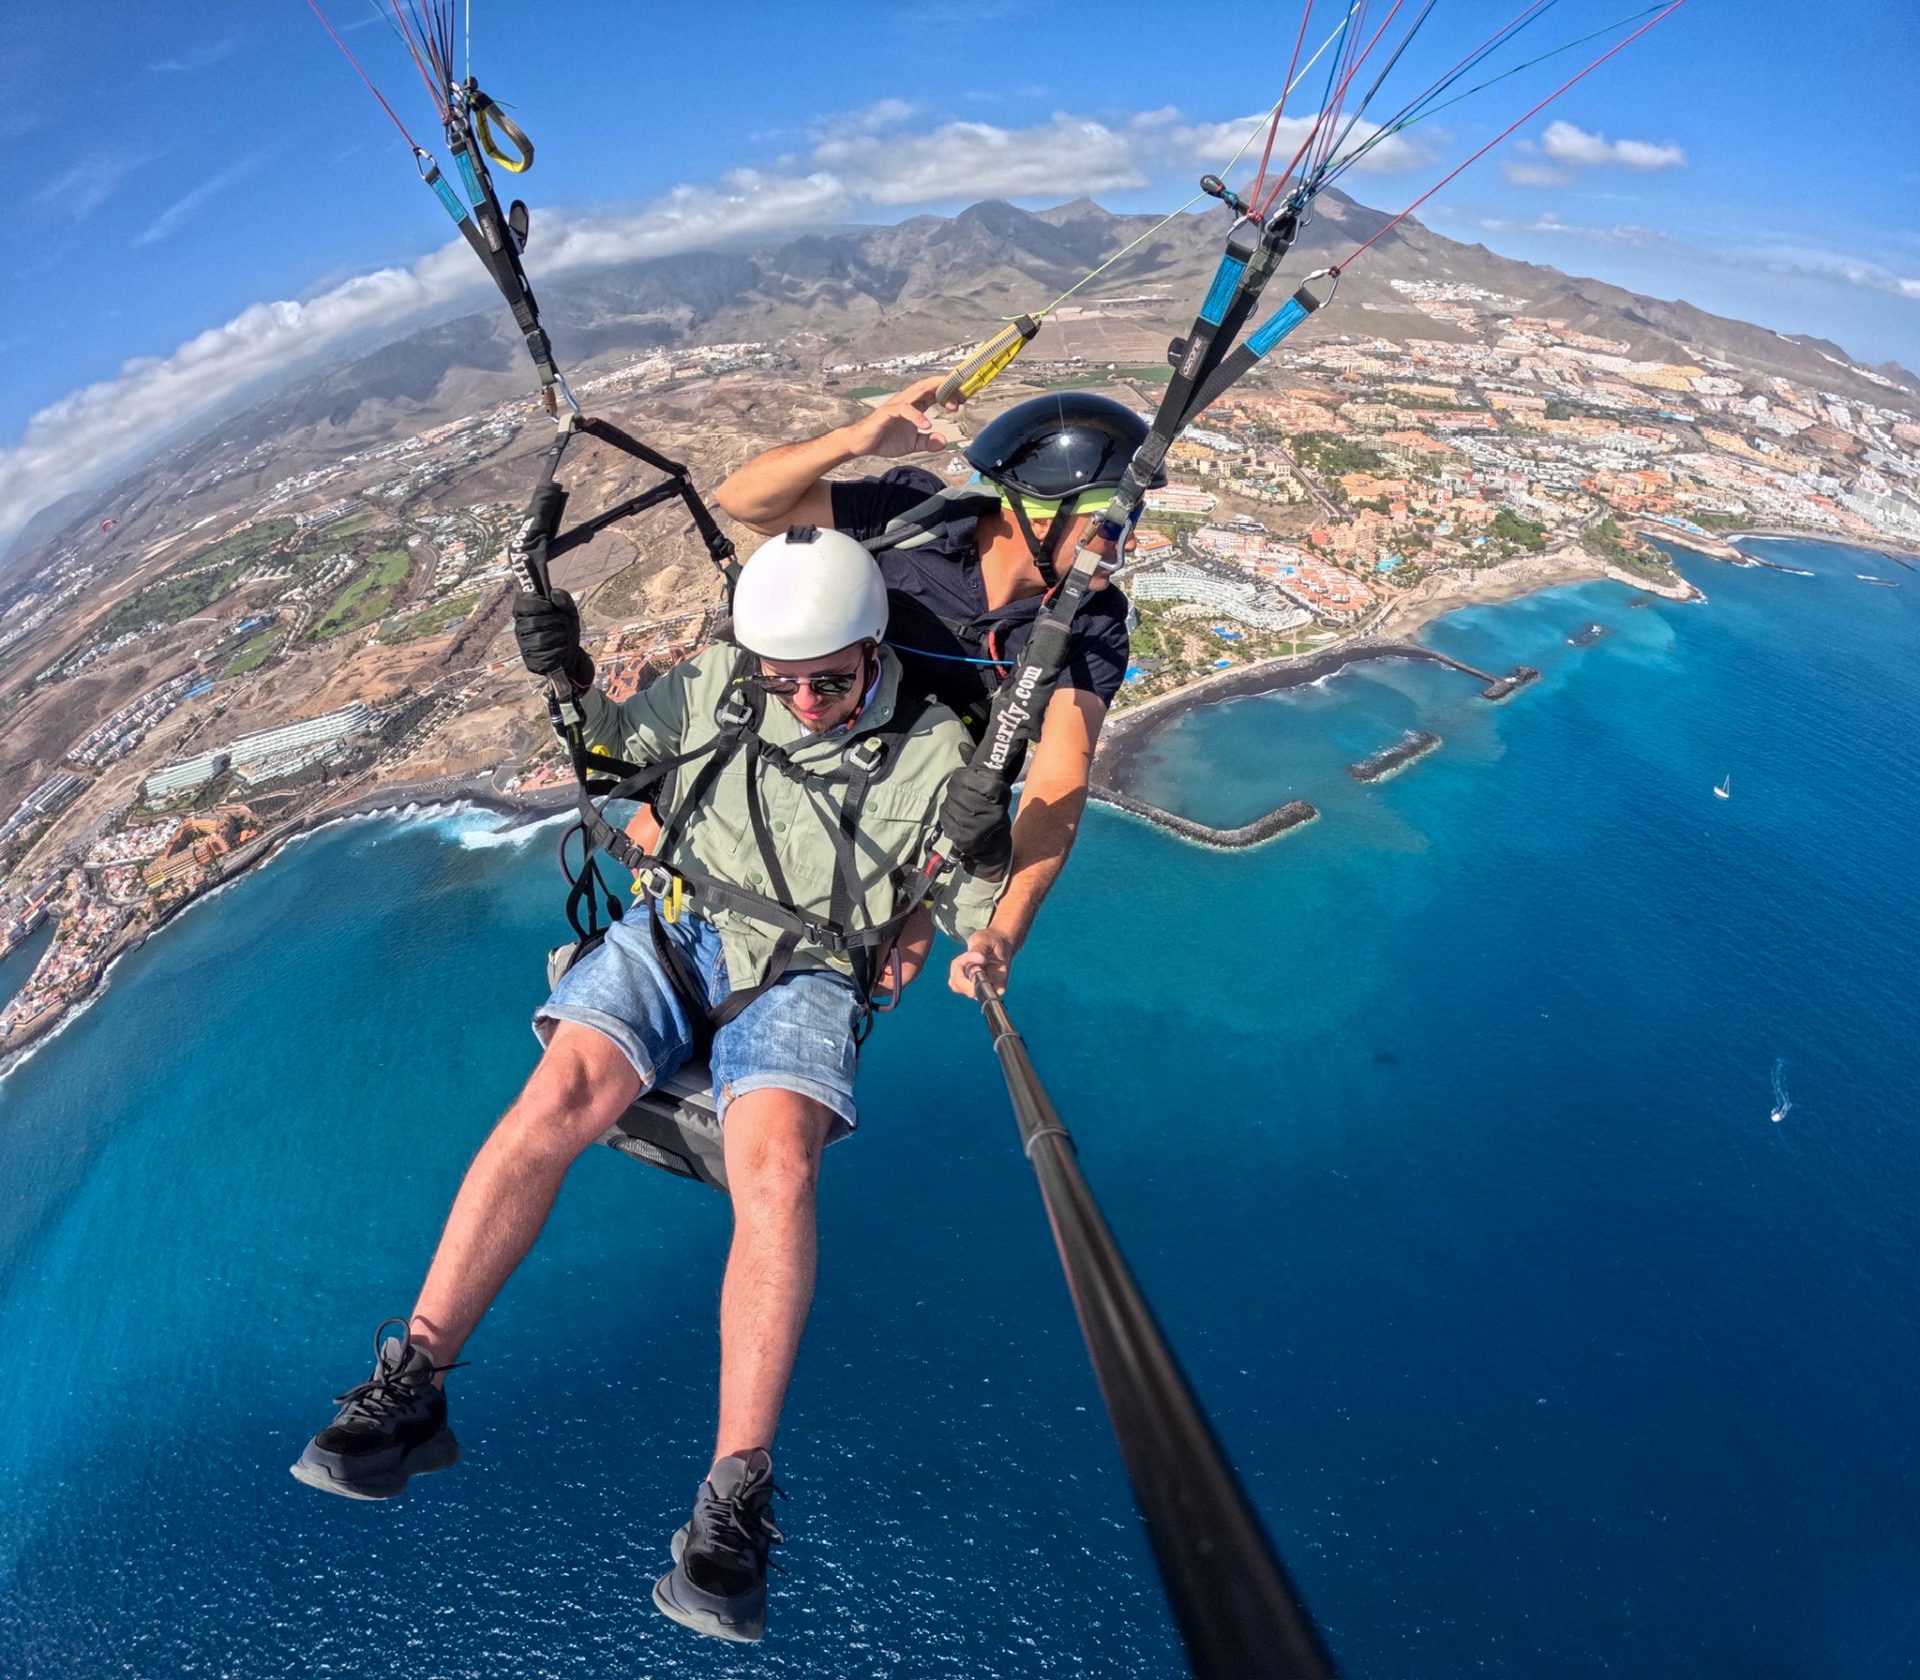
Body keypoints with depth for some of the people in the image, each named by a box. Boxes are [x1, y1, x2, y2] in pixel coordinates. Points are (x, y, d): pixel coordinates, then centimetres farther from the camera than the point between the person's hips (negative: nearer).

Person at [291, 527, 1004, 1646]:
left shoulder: (934, 754, -5)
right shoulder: (718, 682, 2)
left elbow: (981, 915, 0)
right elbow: (620, 743, 17)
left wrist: (970, 858, -22)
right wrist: (569, 680, -2)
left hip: (807, 974, -2)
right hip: (679, 930, 3)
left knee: (774, 1165, -31)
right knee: (558, 1097, -25)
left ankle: (736, 1500, -24)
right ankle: (409, 1388, -12)